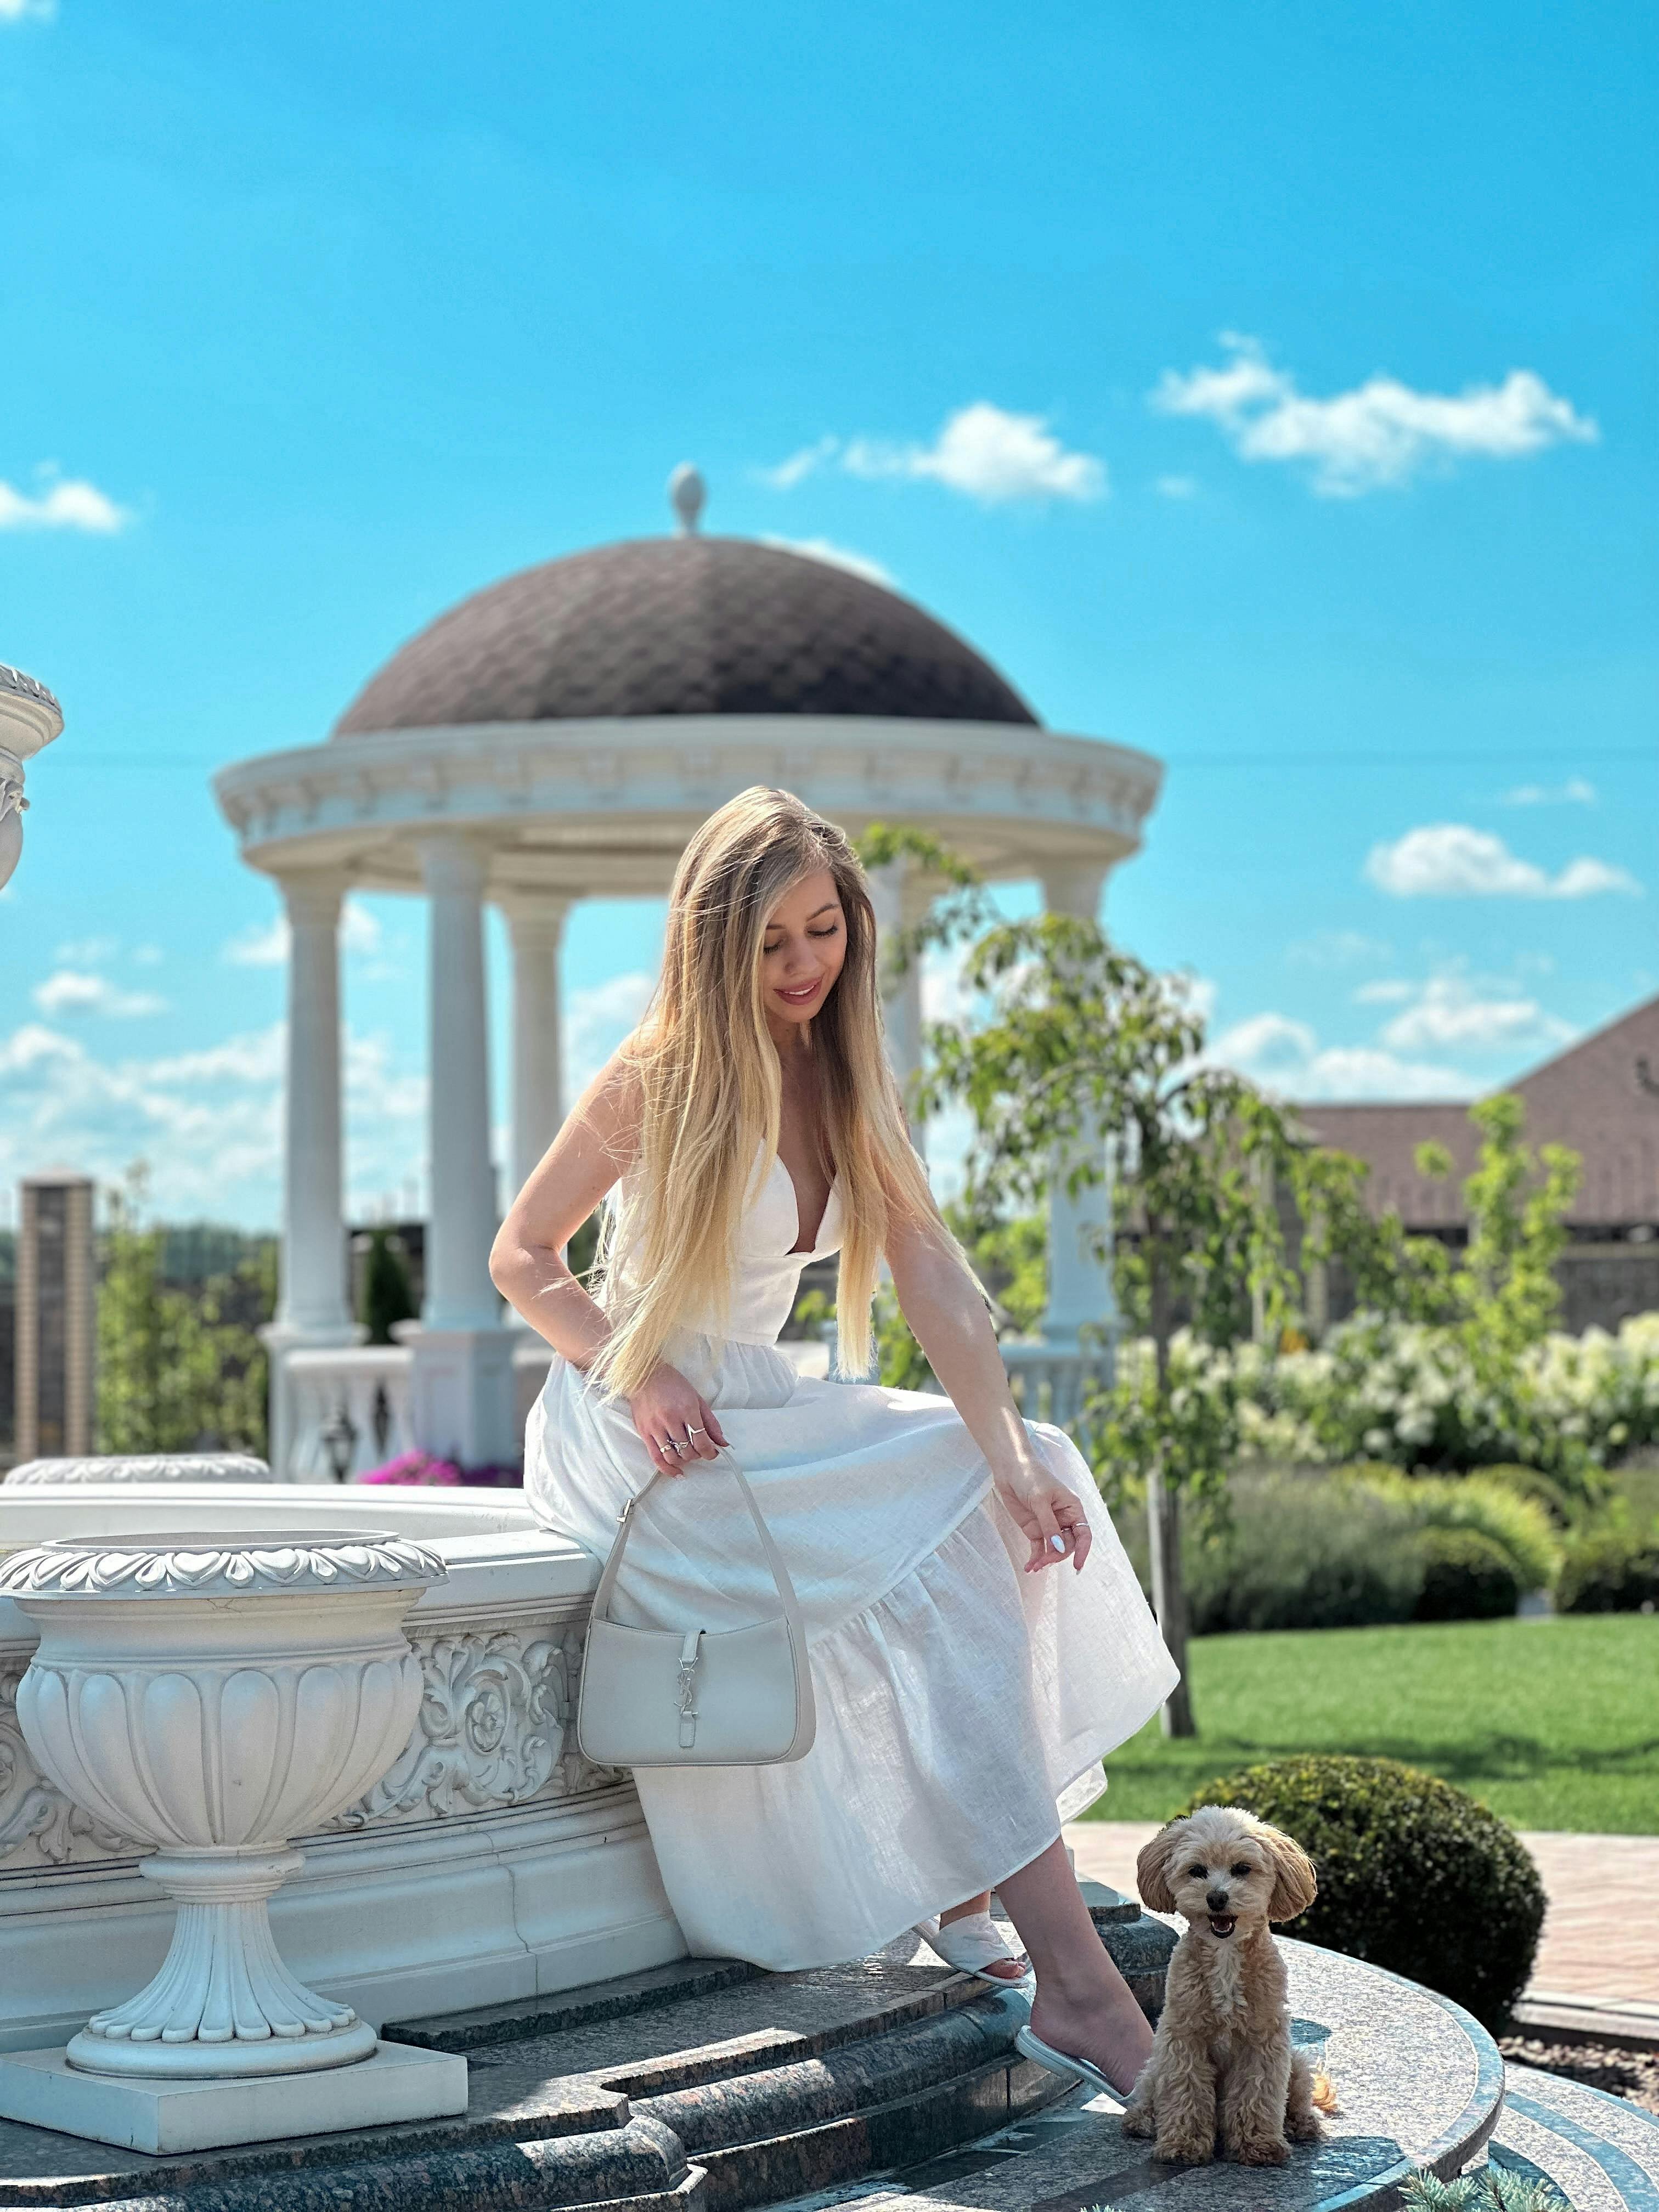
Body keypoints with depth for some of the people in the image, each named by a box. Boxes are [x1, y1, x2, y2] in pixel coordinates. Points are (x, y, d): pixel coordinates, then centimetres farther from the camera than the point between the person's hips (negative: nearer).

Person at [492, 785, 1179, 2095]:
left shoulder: (854, 1086, 5)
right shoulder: (659, 1081, -12)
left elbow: (937, 1277, -7)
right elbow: (521, 1259, -6)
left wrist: (1011, 1457, -21)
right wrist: (638, 1375, -22)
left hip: (762, 1415, 7)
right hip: (646, 1448, -7)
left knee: (1022, 1505, -10)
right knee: (943, 1549, -23)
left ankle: (961, 1874, -5)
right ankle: (1074, 1983, -25)